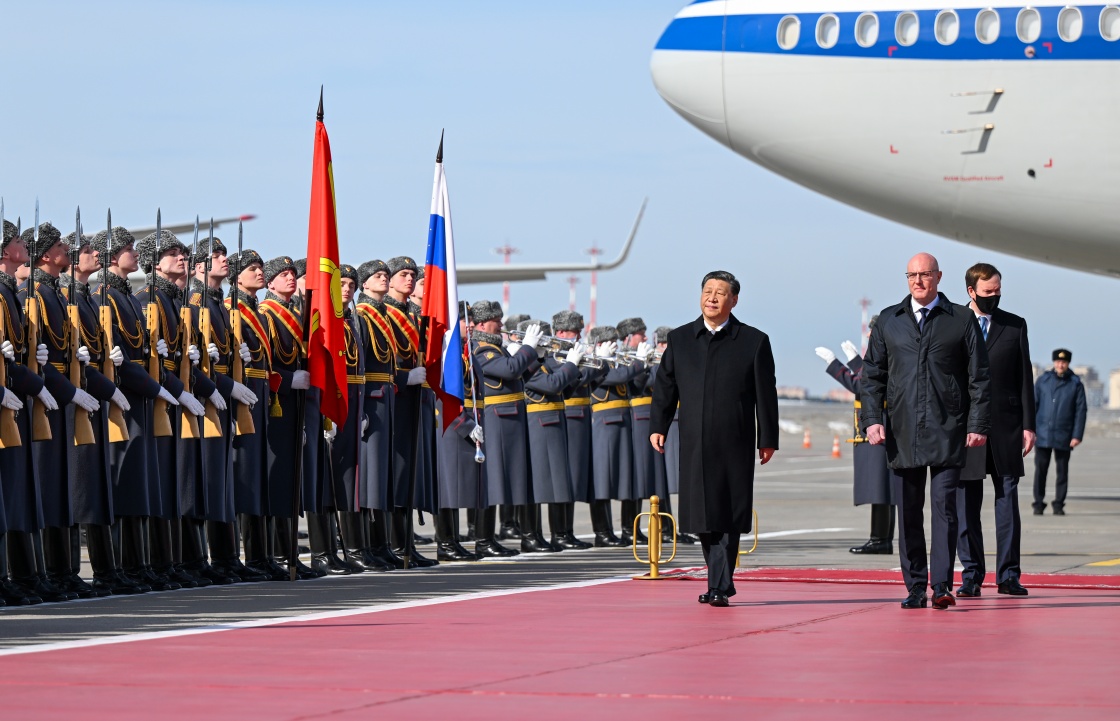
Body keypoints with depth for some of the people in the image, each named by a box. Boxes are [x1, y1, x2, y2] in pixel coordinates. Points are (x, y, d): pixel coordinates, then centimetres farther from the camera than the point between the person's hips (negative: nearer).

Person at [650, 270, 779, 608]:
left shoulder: (754, 341, 3)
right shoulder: (679, 339, 11)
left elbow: (766, 394, 3)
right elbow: (665, 386, 11)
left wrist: (767, 439, 0)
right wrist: (657, 426, 0)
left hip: (735, 445, -3)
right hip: (694, 446, 3)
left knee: (728, 518, -6)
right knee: (704, 517, 6)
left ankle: (720, 587, -4)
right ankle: (721, 582, 18)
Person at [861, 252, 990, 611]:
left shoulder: (962, 320, 6)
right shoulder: (888, 321, 12)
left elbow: (979, 376, 5)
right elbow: (872, 375, 12)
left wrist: (978, 424, -3)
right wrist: (872, 419, 0)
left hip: (948, 432, -2)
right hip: (903, 432, 3)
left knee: (944, 506, -9)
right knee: (908, 512, 4)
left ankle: (941, 586, -9)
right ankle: (915, 587, 10)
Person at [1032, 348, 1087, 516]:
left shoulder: (1076, 384, 3)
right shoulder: (1043, 380, 7)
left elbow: (1081, 411, 2)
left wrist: (1077, 435, -5)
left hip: (1063, 437, 0)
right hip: (1043, 434, 1)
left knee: (1062, 471, 3)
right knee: (1040, 470, -1)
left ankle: (1059, 505, 11)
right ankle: (1039, 504, 6)